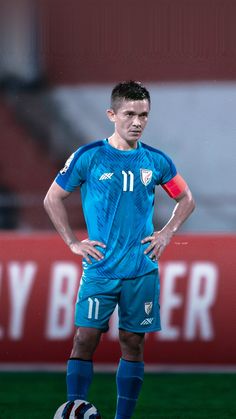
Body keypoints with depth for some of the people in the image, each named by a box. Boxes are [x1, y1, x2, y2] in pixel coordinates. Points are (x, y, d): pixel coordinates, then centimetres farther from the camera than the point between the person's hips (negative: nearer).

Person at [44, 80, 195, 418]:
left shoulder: (156, 161, 5)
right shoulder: (89, 157, -3)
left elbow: (186, 200, 20)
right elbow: (53, 199, 6)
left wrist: (167, 233, 6)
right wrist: (73, 243, 0)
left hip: (142, 270, 3)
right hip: (99, 270, -2)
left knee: (133, 343, 5)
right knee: (86, 338, -10)